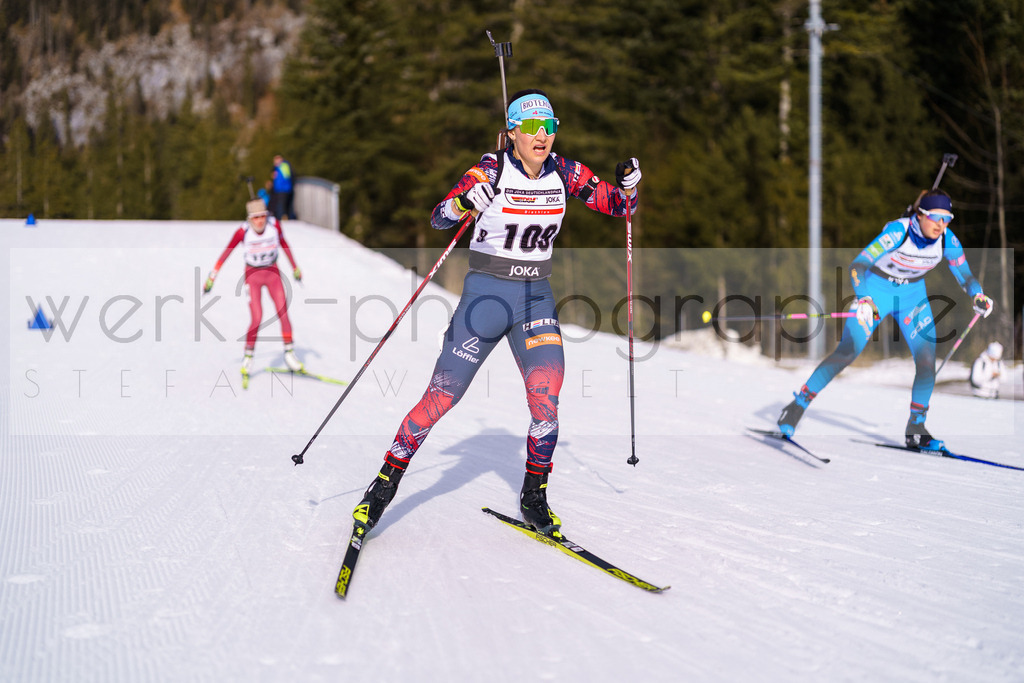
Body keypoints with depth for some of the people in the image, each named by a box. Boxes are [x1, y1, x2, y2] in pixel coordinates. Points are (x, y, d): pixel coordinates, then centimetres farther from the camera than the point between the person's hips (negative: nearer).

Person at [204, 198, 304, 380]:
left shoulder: (274, 225, -14)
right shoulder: (243, 231, -20)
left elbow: (284, 244, 5)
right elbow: (226, 253, -10)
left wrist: (295, 266, 13)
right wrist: (212, 277, -8)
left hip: (273, 273, 2)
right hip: (252, 276, -2)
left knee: (283, 313, -7)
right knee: (256, 318, -12)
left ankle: (289, 354, 5)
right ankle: (248, 358, 4)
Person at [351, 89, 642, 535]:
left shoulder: (564, 173, 1)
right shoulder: (491, 171, -11)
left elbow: (620, 206, 6)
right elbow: (439, 218, -19)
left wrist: (628, 183, -15)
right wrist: (465, 202, -40)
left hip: (536, 298, 3)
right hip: (486, 293, -3)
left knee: (546, 398, -15)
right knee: (441, 397, -5)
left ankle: (533, 497, 3)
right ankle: (386, 483, 12)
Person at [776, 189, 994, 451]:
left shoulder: (947, 240, -16)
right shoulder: (897, 231, -29)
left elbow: (965, 276, -1)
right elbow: (857, 265, -34)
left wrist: (977, 296, -23)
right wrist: (864, 299, -49)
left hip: (913, 295, 4)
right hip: (877, 290, -4)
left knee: (927, 361, -9)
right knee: (847, 352, -16)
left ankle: (915, 430, 6)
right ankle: (797, 405, -5)